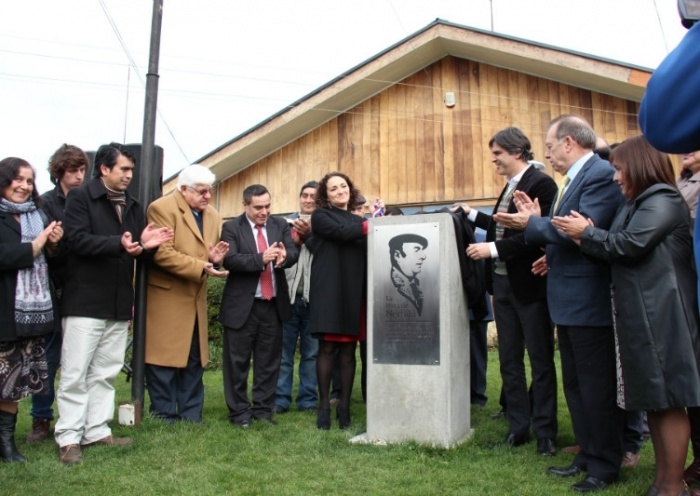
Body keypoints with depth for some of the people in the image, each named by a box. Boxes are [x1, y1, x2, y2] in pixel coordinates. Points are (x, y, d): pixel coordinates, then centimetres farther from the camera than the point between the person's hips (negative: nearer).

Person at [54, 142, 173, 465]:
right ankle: (68, 438, 7)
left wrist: (146, 245, -8)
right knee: (75, 372, -1)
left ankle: (97, 431, 20)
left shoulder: (131, 205, 15)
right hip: (85, 301, -6)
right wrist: (118, 244, -29)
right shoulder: (79, 197, -4)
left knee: (106, 372, 11)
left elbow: (138, 250, 15)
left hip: (119, 303, 7)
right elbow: (77, 239, -17)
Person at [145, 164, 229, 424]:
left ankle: (191, 417, 21)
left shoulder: (212, 216, 12)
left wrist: (214, 260, -6)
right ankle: (164, 417, 12)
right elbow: (162, 254, -19)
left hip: (195, 299, 7)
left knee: (194, 361, 11)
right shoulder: (162, 208, -10)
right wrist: (201, 266, -23)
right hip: (165, 297, -7)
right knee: (164, 360, 0)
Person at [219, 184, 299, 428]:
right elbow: (230, 259, -17)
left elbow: (294, 253, -4)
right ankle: (239, 411, 18)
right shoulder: (232, 227, -3)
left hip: (274, 304, 4)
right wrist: (261, 259, -29)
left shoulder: (281, 225, 7)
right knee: (238, 361, 5)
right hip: (242, 305, -3)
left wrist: (284, 256, -27)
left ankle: (263, 409, 23)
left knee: (269, 360, 11)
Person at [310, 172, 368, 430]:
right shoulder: (320, 216, 6)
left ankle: (344, 406, 10)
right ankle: (324, 405, 4)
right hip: (329, 290, -4)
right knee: (327, 348, -4)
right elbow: (342, 233, -13)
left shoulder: (358, 221, 20)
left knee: (348, 351, 4)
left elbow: (369, 254, 9)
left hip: (354, 292, 4)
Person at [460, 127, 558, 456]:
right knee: (509, 360, 14)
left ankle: (545, 432, 17)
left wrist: (493, 249, -22)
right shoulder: (510, 187, 13)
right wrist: (472, 215, 16)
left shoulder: (541, 183, -14)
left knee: (541, 361, 5)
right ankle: (518, 426, 25)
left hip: (530, 284, -9)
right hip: (503, 283, 9)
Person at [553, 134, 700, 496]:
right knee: (652, 399, 13)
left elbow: (630, 245, -21)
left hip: (660, 315, -10)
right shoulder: (638, 204, 20)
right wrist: (586, 237, -2)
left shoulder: (663, 200, -9)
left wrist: (586, 232, -8)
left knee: (668, 400, -3)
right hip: (641, 315, 10)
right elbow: (617, 254, 13)